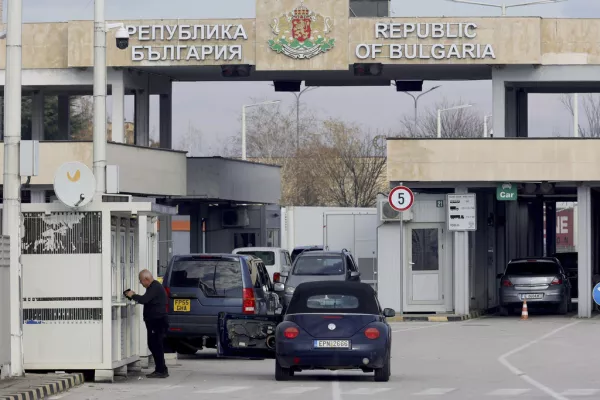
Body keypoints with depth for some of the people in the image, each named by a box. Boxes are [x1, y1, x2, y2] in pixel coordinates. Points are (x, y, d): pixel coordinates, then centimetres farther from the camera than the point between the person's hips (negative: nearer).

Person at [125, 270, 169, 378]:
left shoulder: (155, 288, -16)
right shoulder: (154, 287, 18)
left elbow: (144, 300, -26)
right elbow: (147, 301, 25)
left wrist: (132, 296, -11)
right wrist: (134, 296, 13)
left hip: (157, 321, -11)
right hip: (154, 321, 11)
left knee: (156, 346, -9)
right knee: (153, 345, 13)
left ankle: (161, 371, -7)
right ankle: (161, 370, 18)